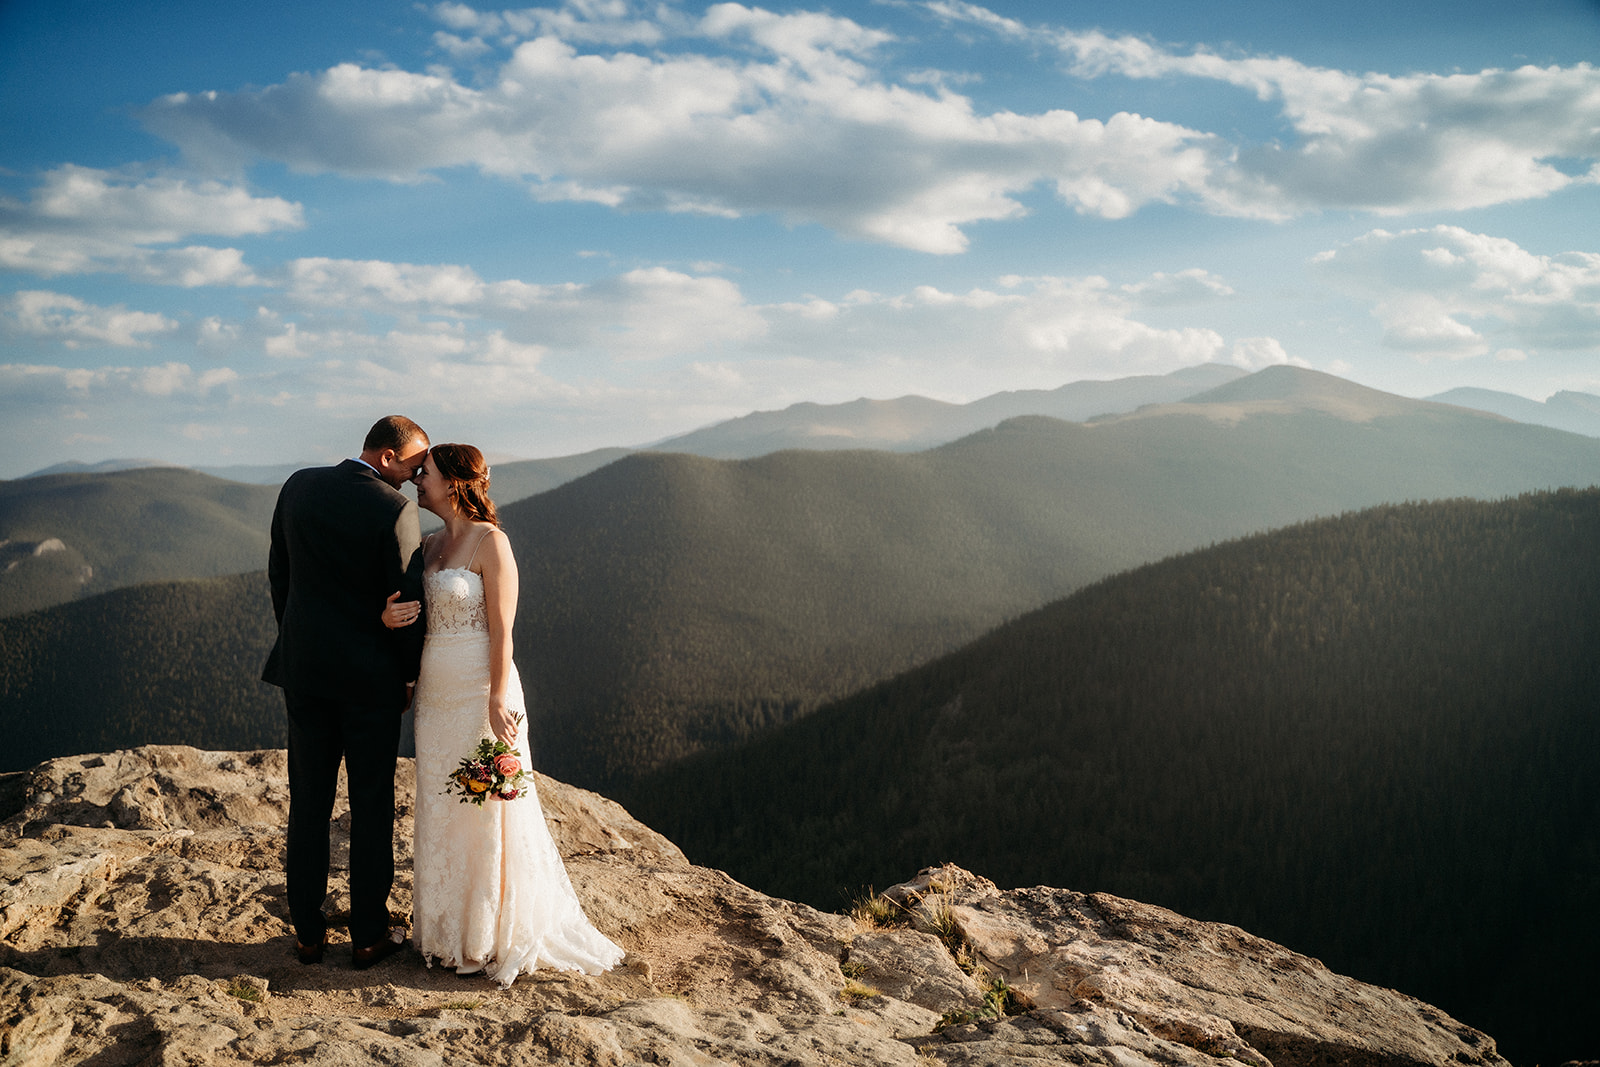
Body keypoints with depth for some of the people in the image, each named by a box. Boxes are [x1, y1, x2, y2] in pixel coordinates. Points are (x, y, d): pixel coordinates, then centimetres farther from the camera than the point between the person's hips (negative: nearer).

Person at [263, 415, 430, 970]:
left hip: (304, 670, 5)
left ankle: (308, 933, 21)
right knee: (372, 806, 8)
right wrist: (412, 674, 3)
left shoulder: (298, 487, 1)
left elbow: (278, 573, 9)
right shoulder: (396, 511, -17)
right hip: (370, 677, -5)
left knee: (308, 803, 13)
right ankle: (369, 935, 17)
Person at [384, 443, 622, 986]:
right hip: (435, 695, 7)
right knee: (441, 813, 14)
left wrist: (497, 703, -18)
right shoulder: (430, 546, 11)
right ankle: (449, 930, 27)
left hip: (480, 692, -7)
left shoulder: (490, 541, -11)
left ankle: (497, 937, 16)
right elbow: (412, 613, 15)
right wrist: (388, 616, -8)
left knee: (486, 815, 2)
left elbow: (502, 630, -14)